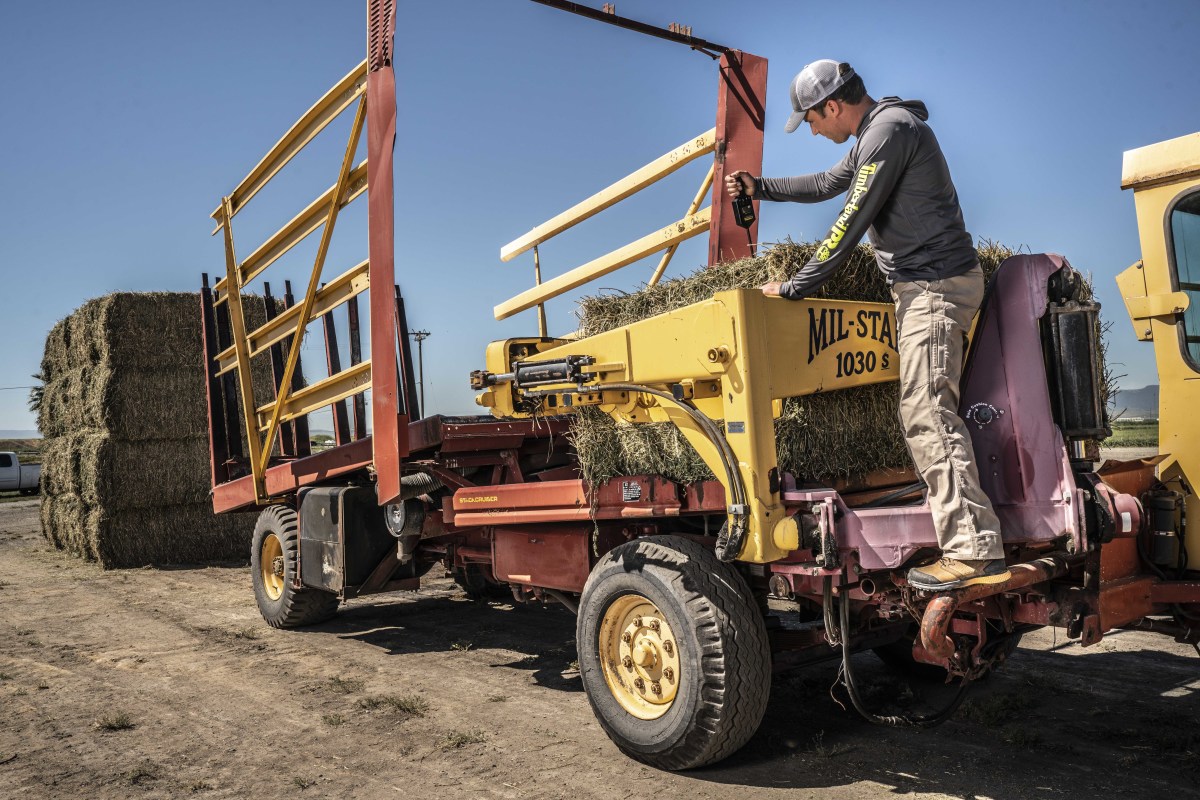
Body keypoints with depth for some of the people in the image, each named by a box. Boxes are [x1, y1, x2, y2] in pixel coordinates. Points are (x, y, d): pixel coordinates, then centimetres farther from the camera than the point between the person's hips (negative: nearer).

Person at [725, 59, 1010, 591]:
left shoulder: (890, 129, -12)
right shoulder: (875, 134, 21)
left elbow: (852, 220, -17)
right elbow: (826, 185, 35)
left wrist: (794, 288, -12)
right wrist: (757, 187, 35)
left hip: (934, 284, -10)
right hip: (927, 287, 10)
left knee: (926, 416, -15)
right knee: (928, 414, 8)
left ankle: (975, 552, -14)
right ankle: (969, 541, 12)